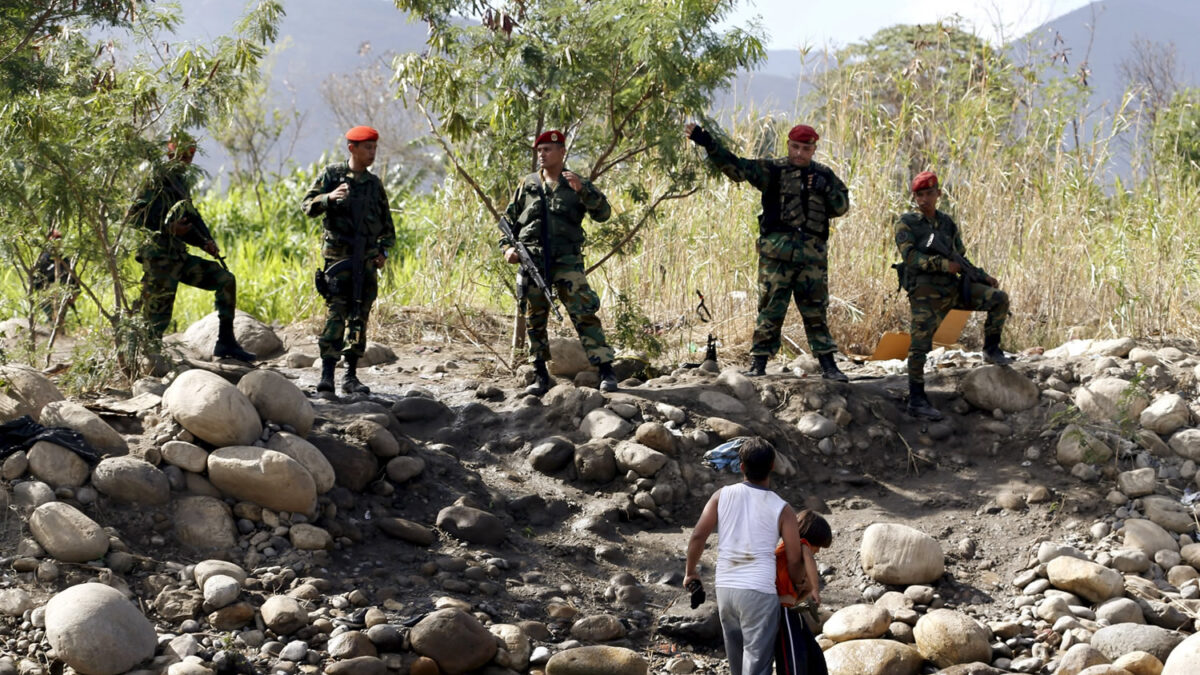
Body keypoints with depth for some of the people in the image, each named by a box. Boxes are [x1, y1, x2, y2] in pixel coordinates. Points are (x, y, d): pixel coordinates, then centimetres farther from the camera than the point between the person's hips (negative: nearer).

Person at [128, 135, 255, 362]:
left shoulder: (182, 184, 18)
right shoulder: (158, 180, -6)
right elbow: (135, 216, -16)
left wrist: (206, 243, 6)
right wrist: (167, 227, -24)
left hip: (179, 258, 8)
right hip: (159, 260, -8)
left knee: (225, 280, 5)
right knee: (156, 321, -10)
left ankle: (225, 343, 6)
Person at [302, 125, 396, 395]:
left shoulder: (374, 183, 14)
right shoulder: (331, 175, 2)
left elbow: (387, 224, 20)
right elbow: (308, 205, -6)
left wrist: (383, 251, 6)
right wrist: (329, 197, -25)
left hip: (367, 260, 4)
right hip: (338, 255, -4)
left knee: (360, 317, 4)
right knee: (335, 314, -13)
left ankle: (351, 375, 8)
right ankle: (327, 374, -13)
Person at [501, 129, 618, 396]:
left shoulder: (578, 184, 8)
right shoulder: (527, 185, 14)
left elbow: (603, 213, -3)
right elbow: (509, 219, 19)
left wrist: (582, 190, -17)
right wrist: (508, 247, 3)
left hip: (566, 261, -3)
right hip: (532, 261, 3)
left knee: (584, 314, -11)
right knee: (535, 320, 5)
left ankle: (606, 371, -10)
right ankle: (541, 375, 13)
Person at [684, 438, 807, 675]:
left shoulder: (722, 496, 2)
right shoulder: (782, 509, -4)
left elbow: (698, 536, -2)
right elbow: (794, 560, -3)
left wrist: (690, 571, 14)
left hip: (725, 588, 4)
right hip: (759, 591, -4)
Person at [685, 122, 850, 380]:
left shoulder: (824, 175, 13)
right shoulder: (773, 171, 4)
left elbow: (842, 206, 14)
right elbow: (735, 166, -5)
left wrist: (826, 189, -6)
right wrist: (707, 143, -16)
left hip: (813, 256, 2)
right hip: (777, 254, -2)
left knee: (816, 312, 7)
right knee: (770, 309, -1)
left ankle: (828, 365, 11)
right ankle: (758, 362, 5)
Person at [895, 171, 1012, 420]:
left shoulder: (947, 223, 14)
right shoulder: (906, 223, -1)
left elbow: (961, 259, 22)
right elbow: (910, 257, -14)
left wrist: (984, 277, 9)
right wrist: (942, 264, -22)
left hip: (952, 288, 5)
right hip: (926, 294, -5)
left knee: (999, 298, -5)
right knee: (920, 344, -9)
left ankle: (991, 349, 8)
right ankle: (916, 400, -3)